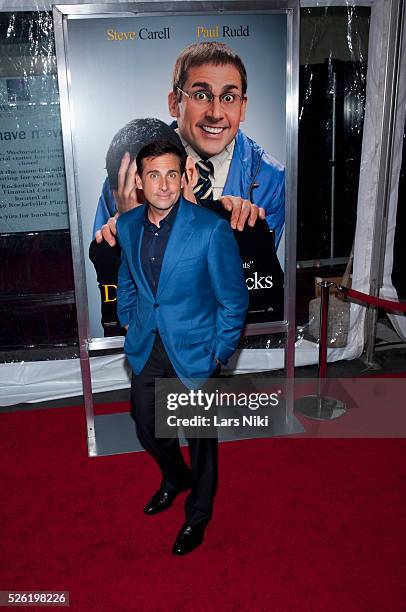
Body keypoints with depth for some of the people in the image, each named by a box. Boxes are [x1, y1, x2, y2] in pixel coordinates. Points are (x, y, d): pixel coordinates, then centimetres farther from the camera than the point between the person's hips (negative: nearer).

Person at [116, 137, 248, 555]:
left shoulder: (211, 229, -19)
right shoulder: (127, 225, -3)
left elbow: (233, 298, -12)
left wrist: (219, 353, -11)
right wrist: (127, 320, 11)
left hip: (193, 349, -4)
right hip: (146, 348, 5)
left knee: (200, 436, 11)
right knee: (147, 427, 18)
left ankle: (198, 515, 37)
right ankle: (176, 478, 51)